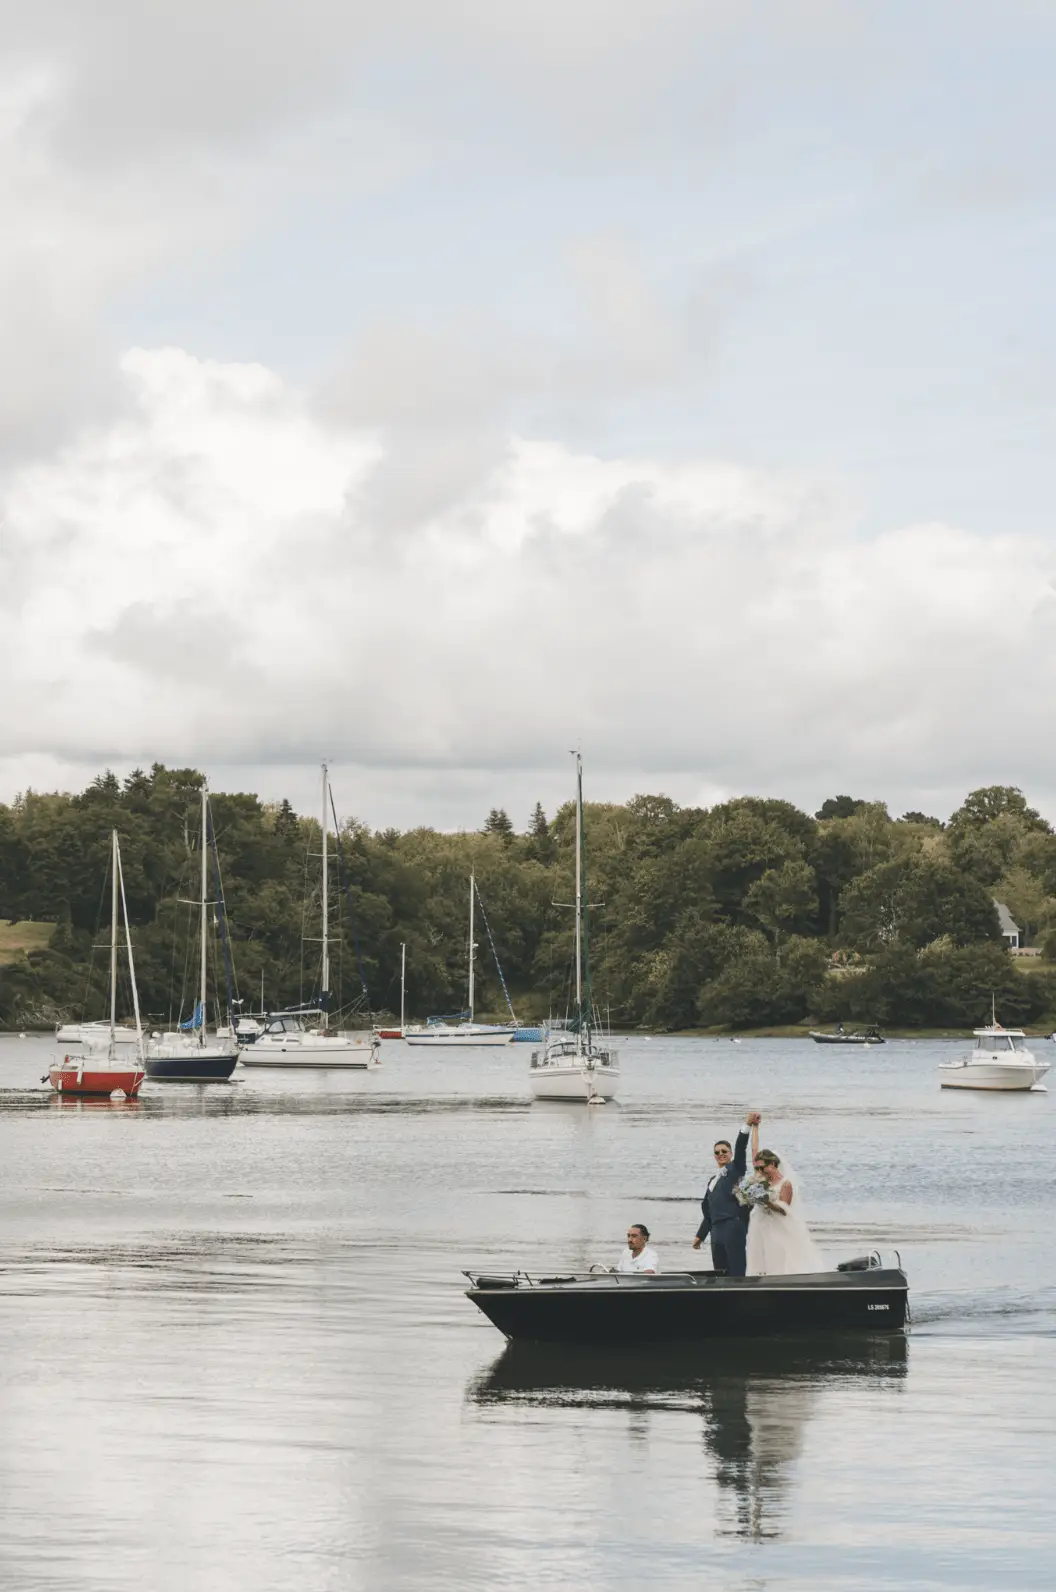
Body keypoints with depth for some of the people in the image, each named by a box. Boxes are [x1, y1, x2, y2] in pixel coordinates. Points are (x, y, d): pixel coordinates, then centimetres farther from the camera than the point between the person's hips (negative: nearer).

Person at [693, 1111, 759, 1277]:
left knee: (737, 1273, -11)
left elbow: (740, 1147, -12)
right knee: (720, 1274, 5)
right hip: (716, 1230, 8)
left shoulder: (735, 1169, 5)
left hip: (733, 1226, -8)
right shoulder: (713, 1179, 24)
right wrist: (700, 1235, 29)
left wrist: (747, 1125, -27)